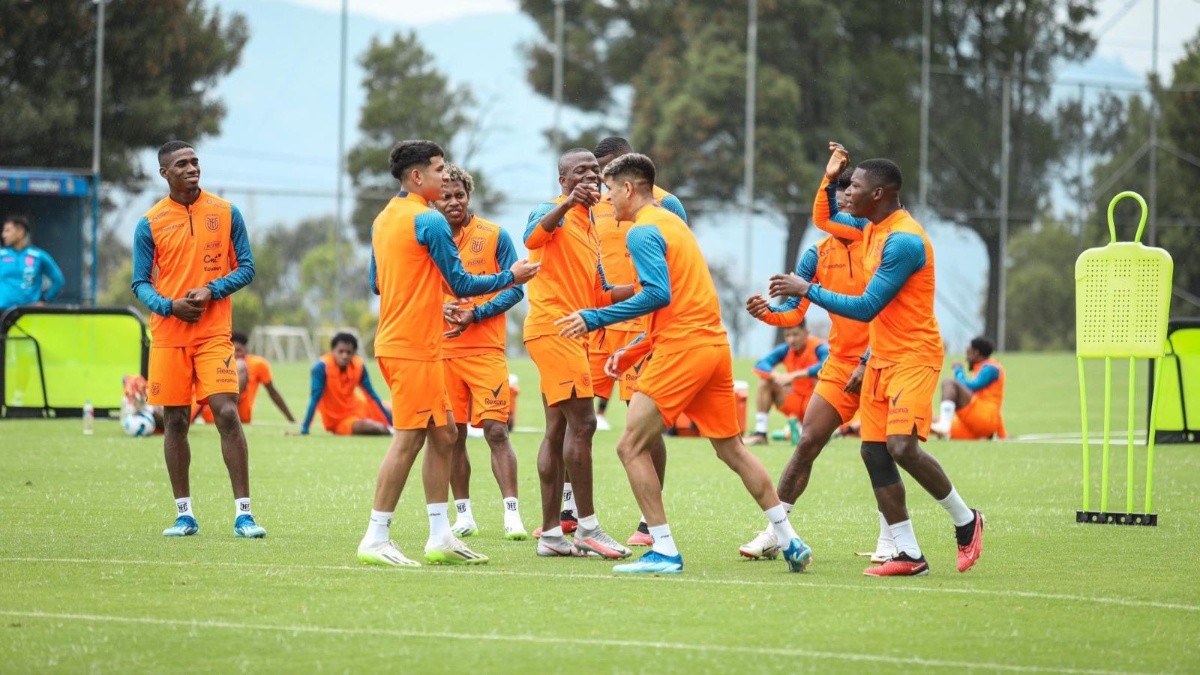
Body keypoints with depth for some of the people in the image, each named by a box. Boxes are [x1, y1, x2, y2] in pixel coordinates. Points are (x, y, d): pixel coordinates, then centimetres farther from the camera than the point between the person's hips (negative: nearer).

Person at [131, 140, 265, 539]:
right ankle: (184, 514, 14)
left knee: (227, 414, -13)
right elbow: (141, 283, 5)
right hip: (168, 336, 1)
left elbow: (246, 268, 5)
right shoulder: (150, 223, 3)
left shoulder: (226, 213, 4)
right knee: (175, 423, 5)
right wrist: (170, 305, -14)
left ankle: (243, 513, -10)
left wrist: (211, 290, -12)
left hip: (215, 334, -1)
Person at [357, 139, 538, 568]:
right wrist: (512, 277, 3)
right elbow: (462, 284, -11)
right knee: (409, 439, -7)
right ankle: (375, 540, -6)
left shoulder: (384, 219, 14)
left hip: (396, 339, 10)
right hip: (414, 347, -10)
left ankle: (440, 537, 12)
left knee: (443, 435, 12)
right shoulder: (429, 221, -13)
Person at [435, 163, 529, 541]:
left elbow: (514, 289, -2)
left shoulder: (494, 236, 1)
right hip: (443, 350, 3)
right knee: (452, 435, 5)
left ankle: (512, 513, -10)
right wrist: (439, 308, -10)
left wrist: (475, 314, -14)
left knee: (495, 429, -11)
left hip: (485, 349, -3)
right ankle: (463, 516, 14)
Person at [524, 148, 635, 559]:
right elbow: (532, 237, -30)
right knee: (582, 421, -13)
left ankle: (551, 533, 9)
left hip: (572, 332, 10)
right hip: (553, 326, -10)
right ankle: (587, 526, -11)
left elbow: (599, 295, 25)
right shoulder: (554, 213, -6)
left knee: (558, 429, 8)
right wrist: (568, 203, -41)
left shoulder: (590, 230, 21)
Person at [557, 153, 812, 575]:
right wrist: (631, 351, 25)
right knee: (732, 450, 17)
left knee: (631, 447, -5)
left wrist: (596, 318, -18)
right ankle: (790, 542, 17)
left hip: (681, 349, -9)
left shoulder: (643, 231, -9)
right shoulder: (673, 222, 20)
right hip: (714, 343, 9)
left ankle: (664, 552, -8)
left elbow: (659, 295, -22)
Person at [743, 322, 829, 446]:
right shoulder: (785, 350, -2)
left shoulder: (818, 347, -16)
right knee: (765, 381, -7)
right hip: (796, 403, 5)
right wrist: (776, 375, -34)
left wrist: (794, 375, -39)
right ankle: (760, 433, -9)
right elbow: (760, 366, -12)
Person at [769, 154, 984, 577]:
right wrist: (867, 361, 21)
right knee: (874, 451, 1)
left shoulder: (903, 240, -20)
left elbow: (867, 308, -21)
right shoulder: (873, 231, 11)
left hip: (914, 356, -10)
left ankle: (965, 521, 0)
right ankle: (909, 555, 3)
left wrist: (807, 291, -15)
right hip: (882, 358, 10)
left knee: (902, 446, -22)